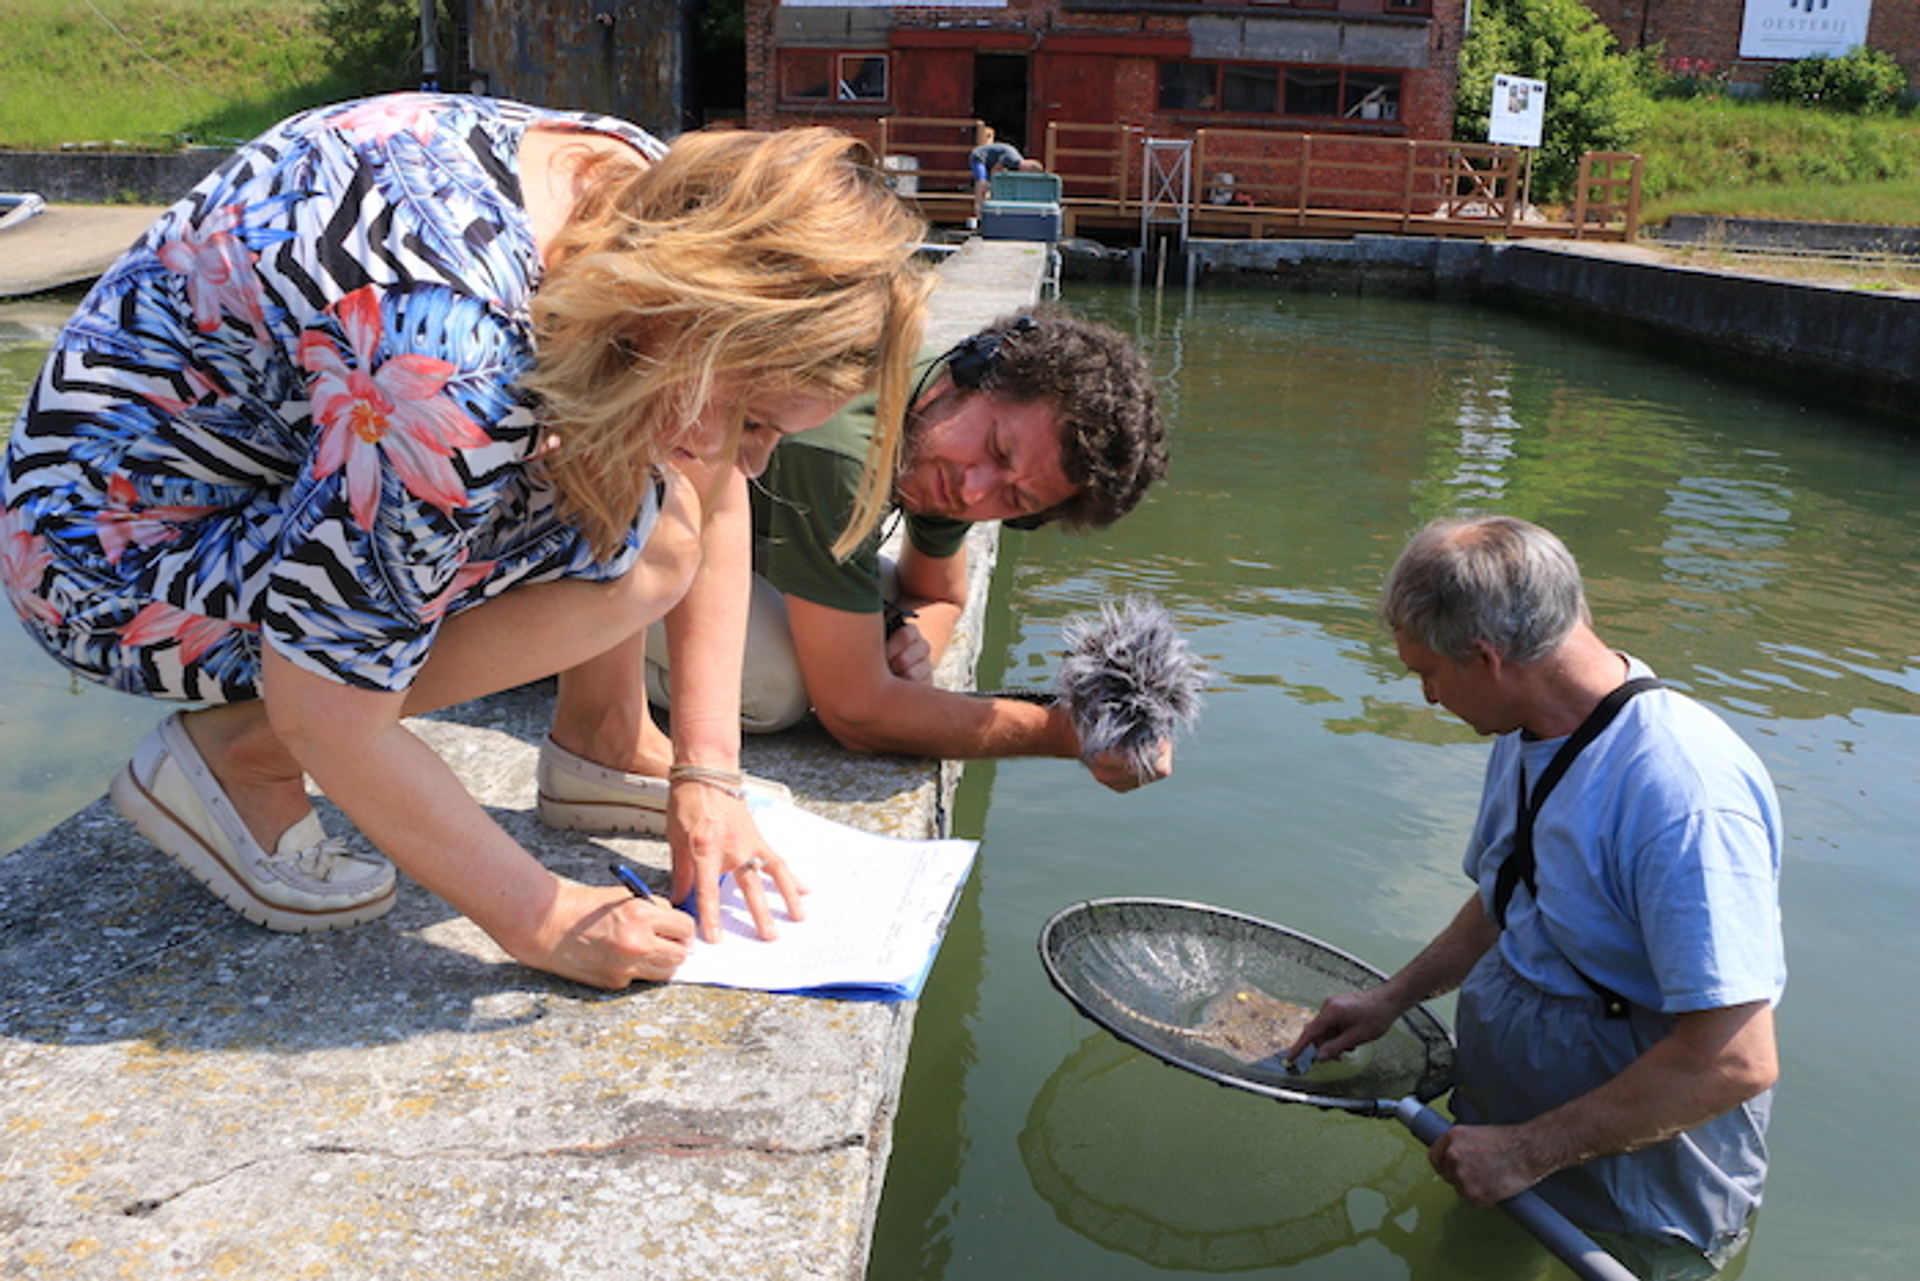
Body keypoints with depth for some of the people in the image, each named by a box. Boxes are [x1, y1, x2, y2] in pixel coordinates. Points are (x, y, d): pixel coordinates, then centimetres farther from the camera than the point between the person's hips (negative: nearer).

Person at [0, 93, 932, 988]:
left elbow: (717, 500, -3)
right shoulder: (455, 358, -39)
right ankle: (239, 756, -10)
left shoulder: (648, 196, -14)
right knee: (639, 542, -26)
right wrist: (537, 921, -20)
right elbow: (328, 719, -29)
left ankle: (597, 732, 5)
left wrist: (710, 775, -7)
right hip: (116, 553, -7)